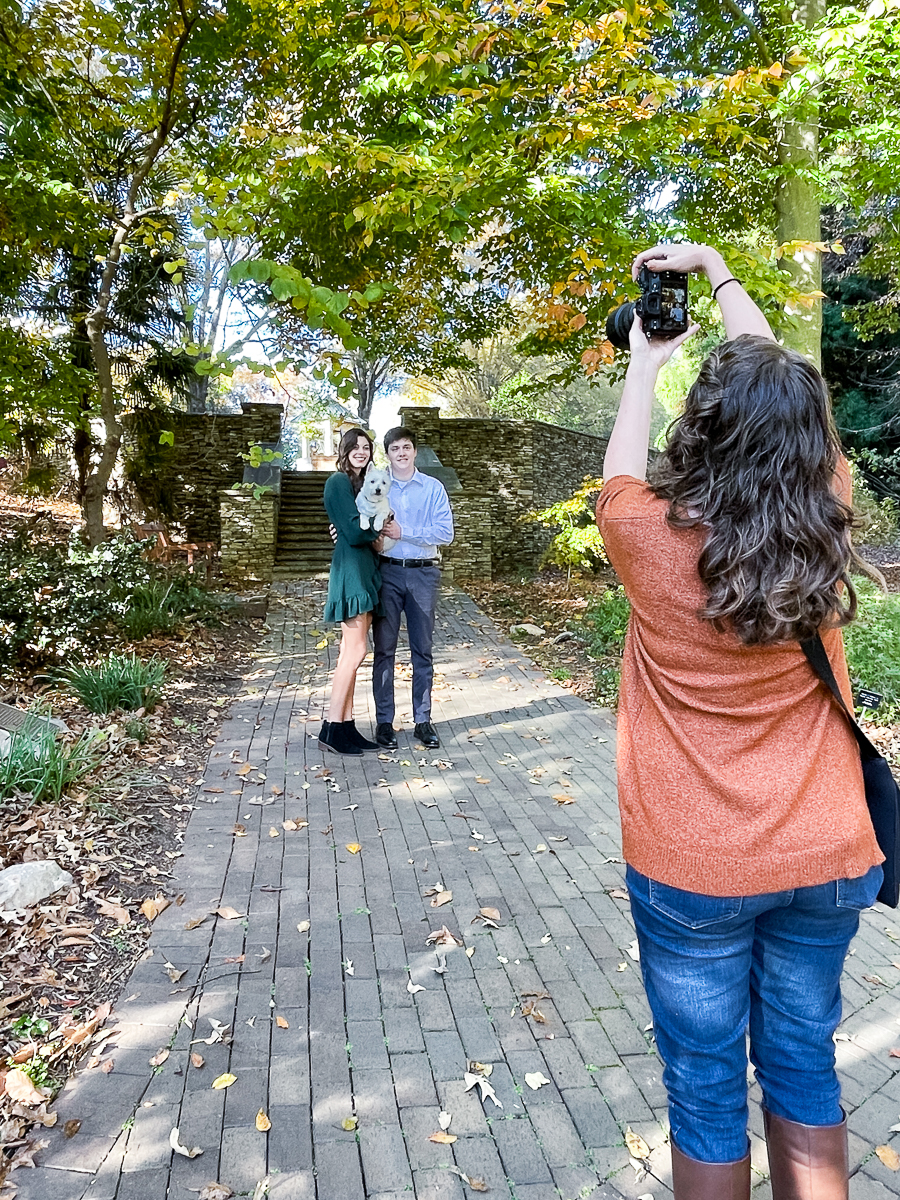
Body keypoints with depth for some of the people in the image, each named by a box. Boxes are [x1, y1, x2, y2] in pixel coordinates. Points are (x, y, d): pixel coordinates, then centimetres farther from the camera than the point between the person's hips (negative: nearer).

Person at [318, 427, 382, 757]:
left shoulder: (364, 483, 20)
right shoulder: (339, 482, -6)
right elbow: (354, 532, -15)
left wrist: (368, 532, -4)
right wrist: (380, 528, 2)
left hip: (366, 569, 9)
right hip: (351, 570, -9)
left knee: (351, 651, 7)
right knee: (354, 651, -10)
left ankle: (346, 725, 11)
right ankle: (332, 728, -5)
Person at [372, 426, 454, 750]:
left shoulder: (433, 488, 4)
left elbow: (445, 533, -7)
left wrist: (403, 532, -13)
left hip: (423, 573, 0)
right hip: (387, 572, 0)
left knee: (423, 649, 7)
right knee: (384, 648, 2)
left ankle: (423, 720, 17)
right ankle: (384, 721, 11)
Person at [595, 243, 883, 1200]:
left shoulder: (652, 539, -19)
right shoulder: (826, 522, -11)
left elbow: (619, 478, 5)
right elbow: (786, 396, 6)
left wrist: (646, 362, 17)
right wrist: (716, 268, 17)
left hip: (690, 870, -3)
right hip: (827, 860, 4)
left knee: (706, 1090, 16)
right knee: (803, 1069, 23)